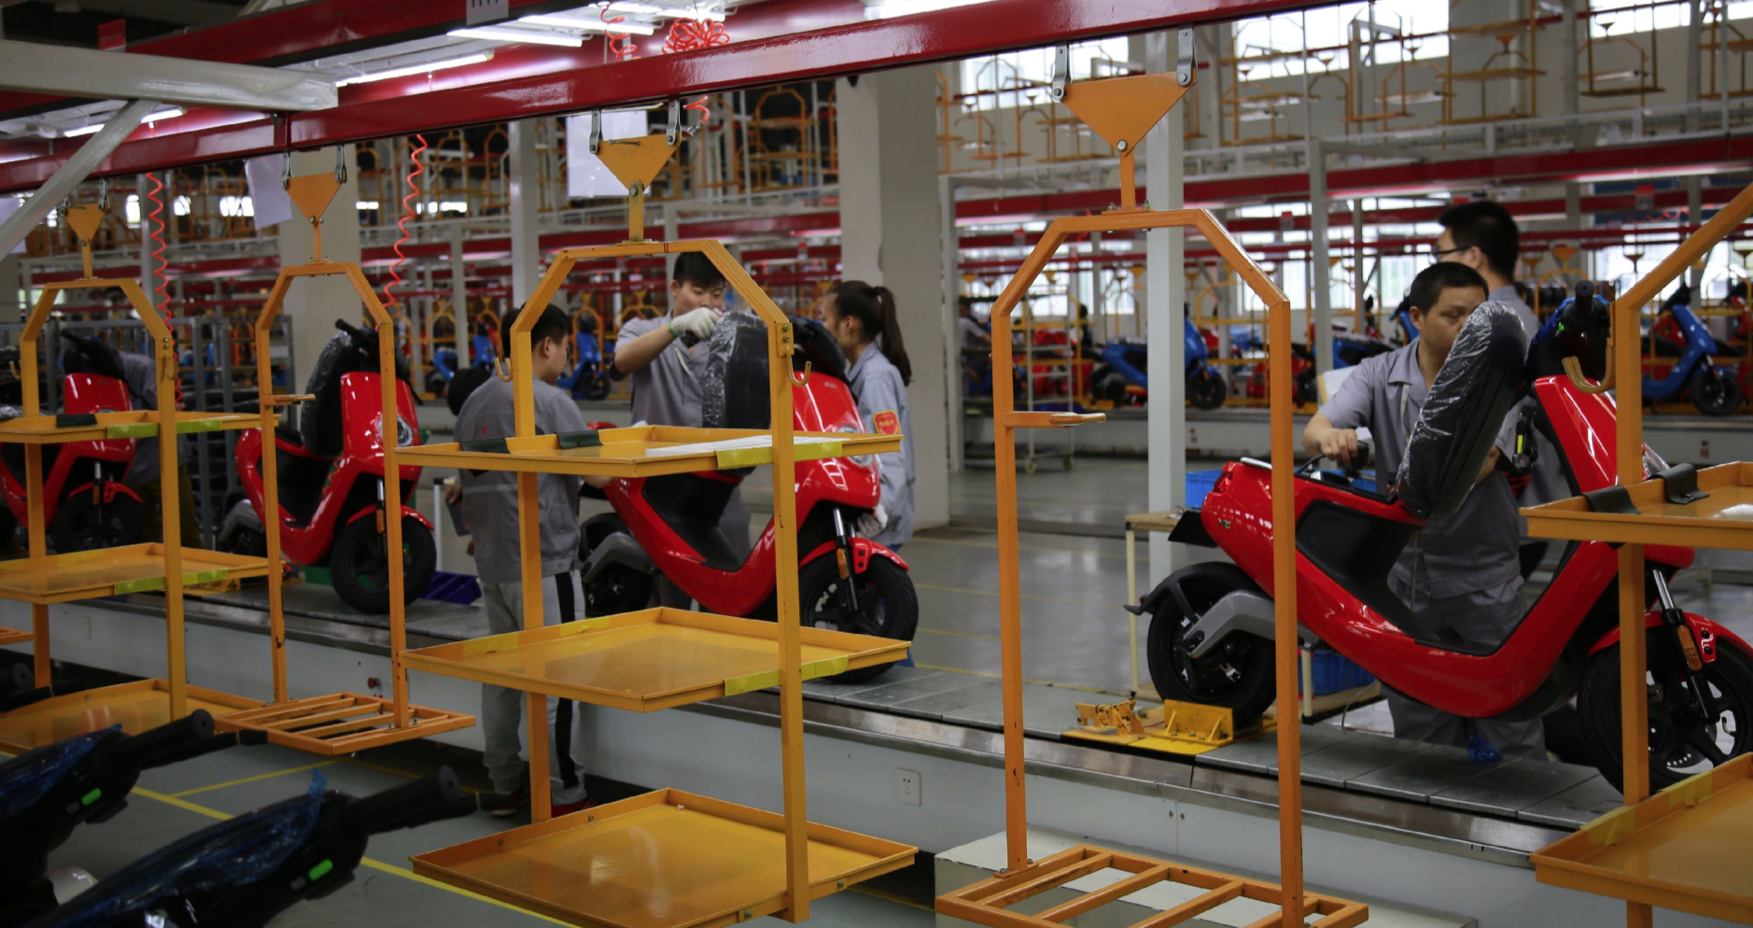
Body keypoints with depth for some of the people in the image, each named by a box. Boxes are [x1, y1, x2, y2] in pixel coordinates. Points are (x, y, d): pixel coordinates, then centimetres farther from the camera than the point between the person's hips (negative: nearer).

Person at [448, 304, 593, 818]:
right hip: (544, 561, -8)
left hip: (492, 561, 8)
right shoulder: (549, 401, -14)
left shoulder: (475, 401, 10)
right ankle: (565, 795, 1)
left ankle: (505, 785, 22)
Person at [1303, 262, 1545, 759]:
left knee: (1512, 727, 1)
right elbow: (1314, 430, -14)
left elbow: (1478, 461, -21)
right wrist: (1331, 436, -39)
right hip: (1407, 574, 2)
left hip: (1485, 576, -2)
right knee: (1419, 733, 12)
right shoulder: (1379, 375, 0)